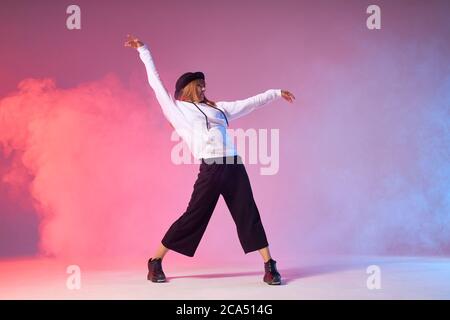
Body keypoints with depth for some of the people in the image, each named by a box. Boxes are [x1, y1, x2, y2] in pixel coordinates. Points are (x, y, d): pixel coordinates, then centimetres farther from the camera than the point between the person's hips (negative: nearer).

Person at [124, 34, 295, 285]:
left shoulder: (217, 108, 23)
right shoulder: (176, 108, 11)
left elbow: (250, 103, 30)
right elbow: (155, 81, 15)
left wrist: (276, 92, 35)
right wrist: (144, 51, 20)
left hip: (234, 166, 4)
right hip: (210, 170, -4)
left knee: (249, 215, 2)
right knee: (194, 216, -1)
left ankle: (270, 267, 4)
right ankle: (155, 262, 12)